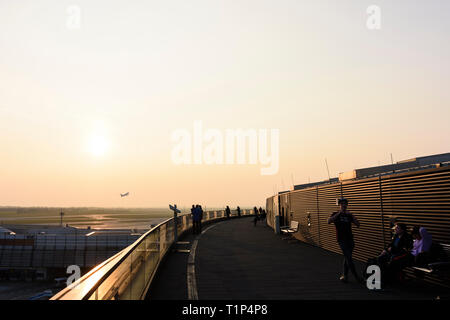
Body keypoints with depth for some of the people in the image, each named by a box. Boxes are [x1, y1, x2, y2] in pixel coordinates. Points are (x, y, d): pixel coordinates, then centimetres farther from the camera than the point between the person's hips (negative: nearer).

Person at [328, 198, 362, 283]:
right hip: (341, 239, -4)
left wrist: (351, 215, -7)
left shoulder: (349, 215, 13)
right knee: (349, 258, -8)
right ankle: (356, 276, -1)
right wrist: (339, 213, -18)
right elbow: (329, 221, -17)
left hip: (350, 239, 4)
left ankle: (344, 275, 16)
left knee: (347, 258, 7)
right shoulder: (336, 214, 3)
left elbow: (358, 224, 3)